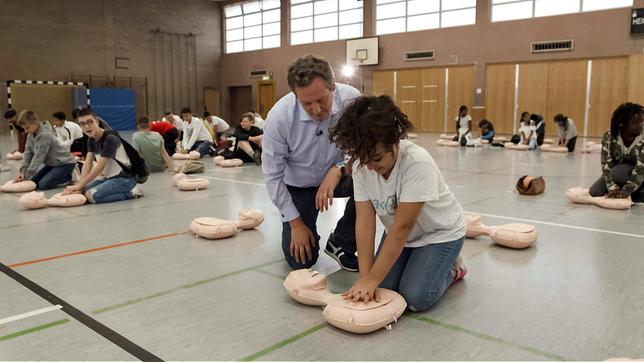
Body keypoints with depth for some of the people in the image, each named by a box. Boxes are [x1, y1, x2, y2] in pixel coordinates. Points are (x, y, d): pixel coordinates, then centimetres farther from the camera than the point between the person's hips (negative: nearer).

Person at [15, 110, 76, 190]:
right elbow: (28, 153, 0)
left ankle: (69, 177, -1)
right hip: (51, 163, 9)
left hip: (65, 163, -9)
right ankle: (63, 176, 15)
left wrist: (27, 176, -20)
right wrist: (23, 172, -12)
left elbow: (38, 157, -24)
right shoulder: (30, 135, 2)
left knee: (42, 184, -21)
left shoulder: (45, 135, -25)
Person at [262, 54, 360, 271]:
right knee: (301, 261, -4)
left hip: (337, 177, 1)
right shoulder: (279, 117, -28)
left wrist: (339, 169, -37)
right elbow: (272, 176, -17)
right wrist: (295, 222, -13)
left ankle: (341, 245, -6)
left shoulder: (351, 100, -27)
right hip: (298, 186, -1)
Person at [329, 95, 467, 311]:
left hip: (439, 232, -5)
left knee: (415, 298, -17)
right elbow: (365, 223, -19)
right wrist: (365, 277, -26)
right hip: (400, 233, 5)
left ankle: (451, 269, 12)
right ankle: (417, 261, 19)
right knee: (382, 288, -9)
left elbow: (403, 227, -33)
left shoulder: (418, 163, -35)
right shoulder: (361, 166, -19)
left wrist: (372, 278, -30)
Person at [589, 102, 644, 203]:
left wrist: (626, 191, -39)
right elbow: (606, 164, -22)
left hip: (633, 174, -3)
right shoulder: (609, 136, -18)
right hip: (615, 170, 3)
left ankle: (635, 194, -9)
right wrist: (612, 187, -35)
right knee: (595, 192, -17)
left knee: (618, 173, -35)